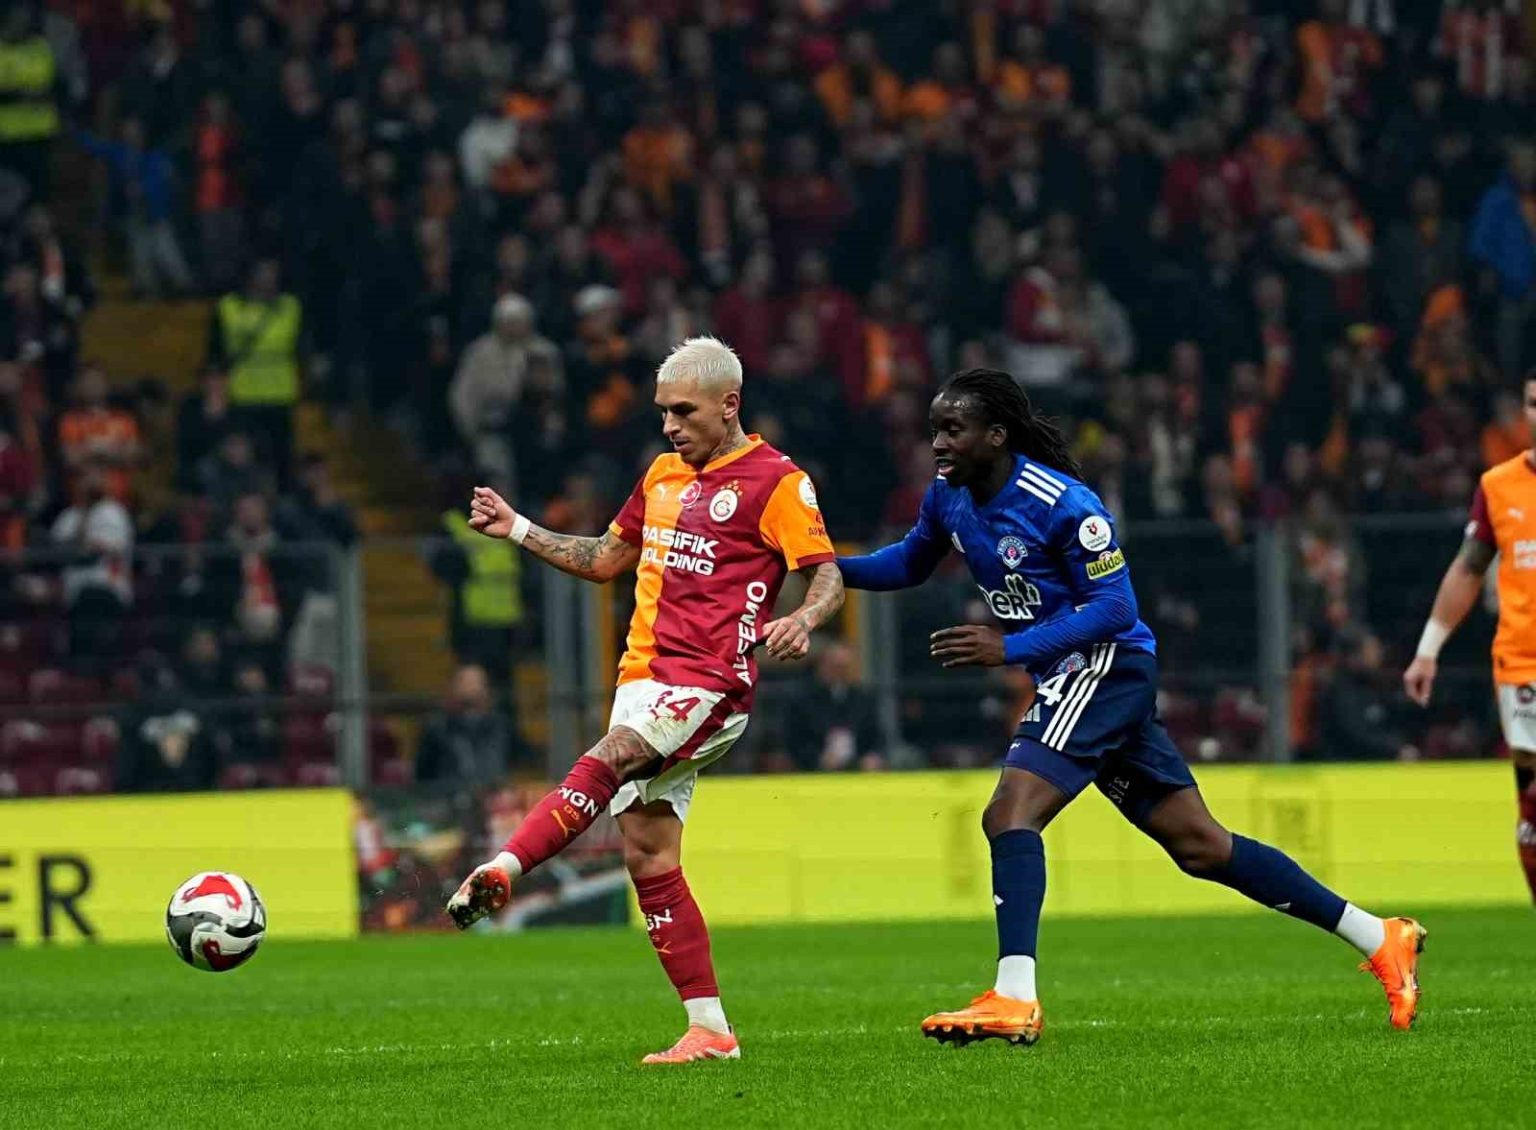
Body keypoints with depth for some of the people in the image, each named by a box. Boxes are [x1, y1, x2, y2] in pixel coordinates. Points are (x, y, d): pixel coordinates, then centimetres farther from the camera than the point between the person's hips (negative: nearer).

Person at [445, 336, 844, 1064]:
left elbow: (828, 576, -8)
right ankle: (709, 1031, 2)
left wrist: (803, 619, -29)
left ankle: (502, 871, -49)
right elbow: (607, 559, 29)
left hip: (708, 688, -8)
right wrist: (518, 530, 21)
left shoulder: (776, 481, -4)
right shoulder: (664, 474, 19)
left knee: (604, 764, -31)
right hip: (643, 678, 8)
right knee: (648, 859, 0)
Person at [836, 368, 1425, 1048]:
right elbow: (909, 563, 23)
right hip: (1069, 679, 9)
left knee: (1010, 813, -23)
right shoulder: (949, 496, 5)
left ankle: (1013, 1000, -29)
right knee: (1198, 845, 10)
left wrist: (1009, 648, -25)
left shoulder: (1062, 504, -19)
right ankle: (1380, 939, 16)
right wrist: (827, 568, 5)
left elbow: (1114, 606, -18)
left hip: (1105, 665, -9)